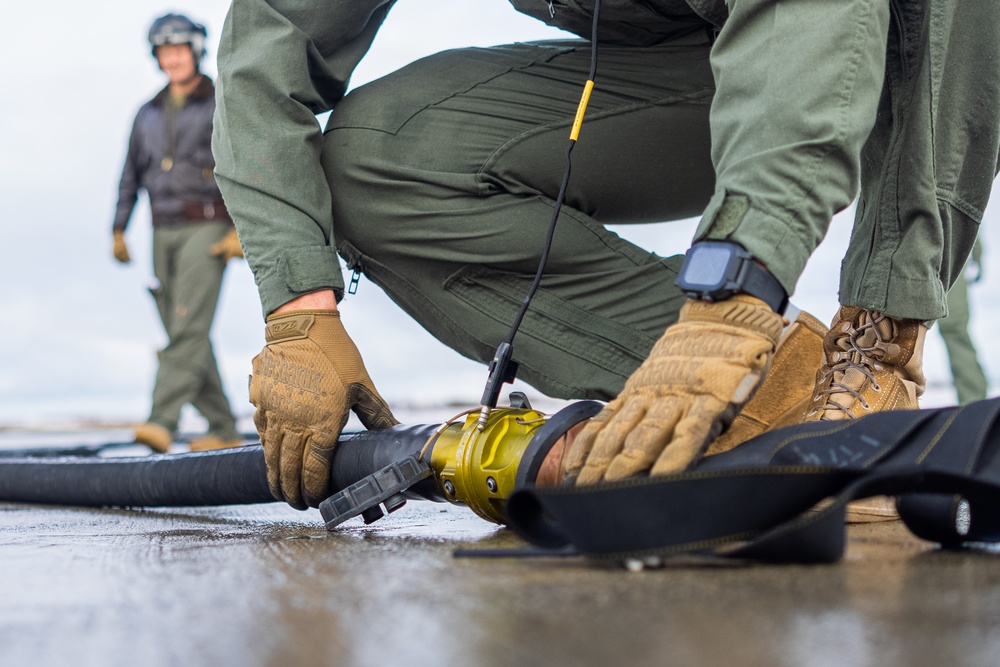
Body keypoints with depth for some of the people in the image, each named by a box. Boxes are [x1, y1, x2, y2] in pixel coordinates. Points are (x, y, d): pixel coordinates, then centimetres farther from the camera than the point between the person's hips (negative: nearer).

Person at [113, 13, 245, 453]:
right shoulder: (149, 114, 17)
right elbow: (131, 175, 20)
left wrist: (241, 229, -15)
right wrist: (119, 231, 13)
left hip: (206, 230, -6)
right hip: (165, 235, 6)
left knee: (187, 327, -18)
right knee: (185, 335, 4)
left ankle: (162, 422, -25)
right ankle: (223, 429, 10)